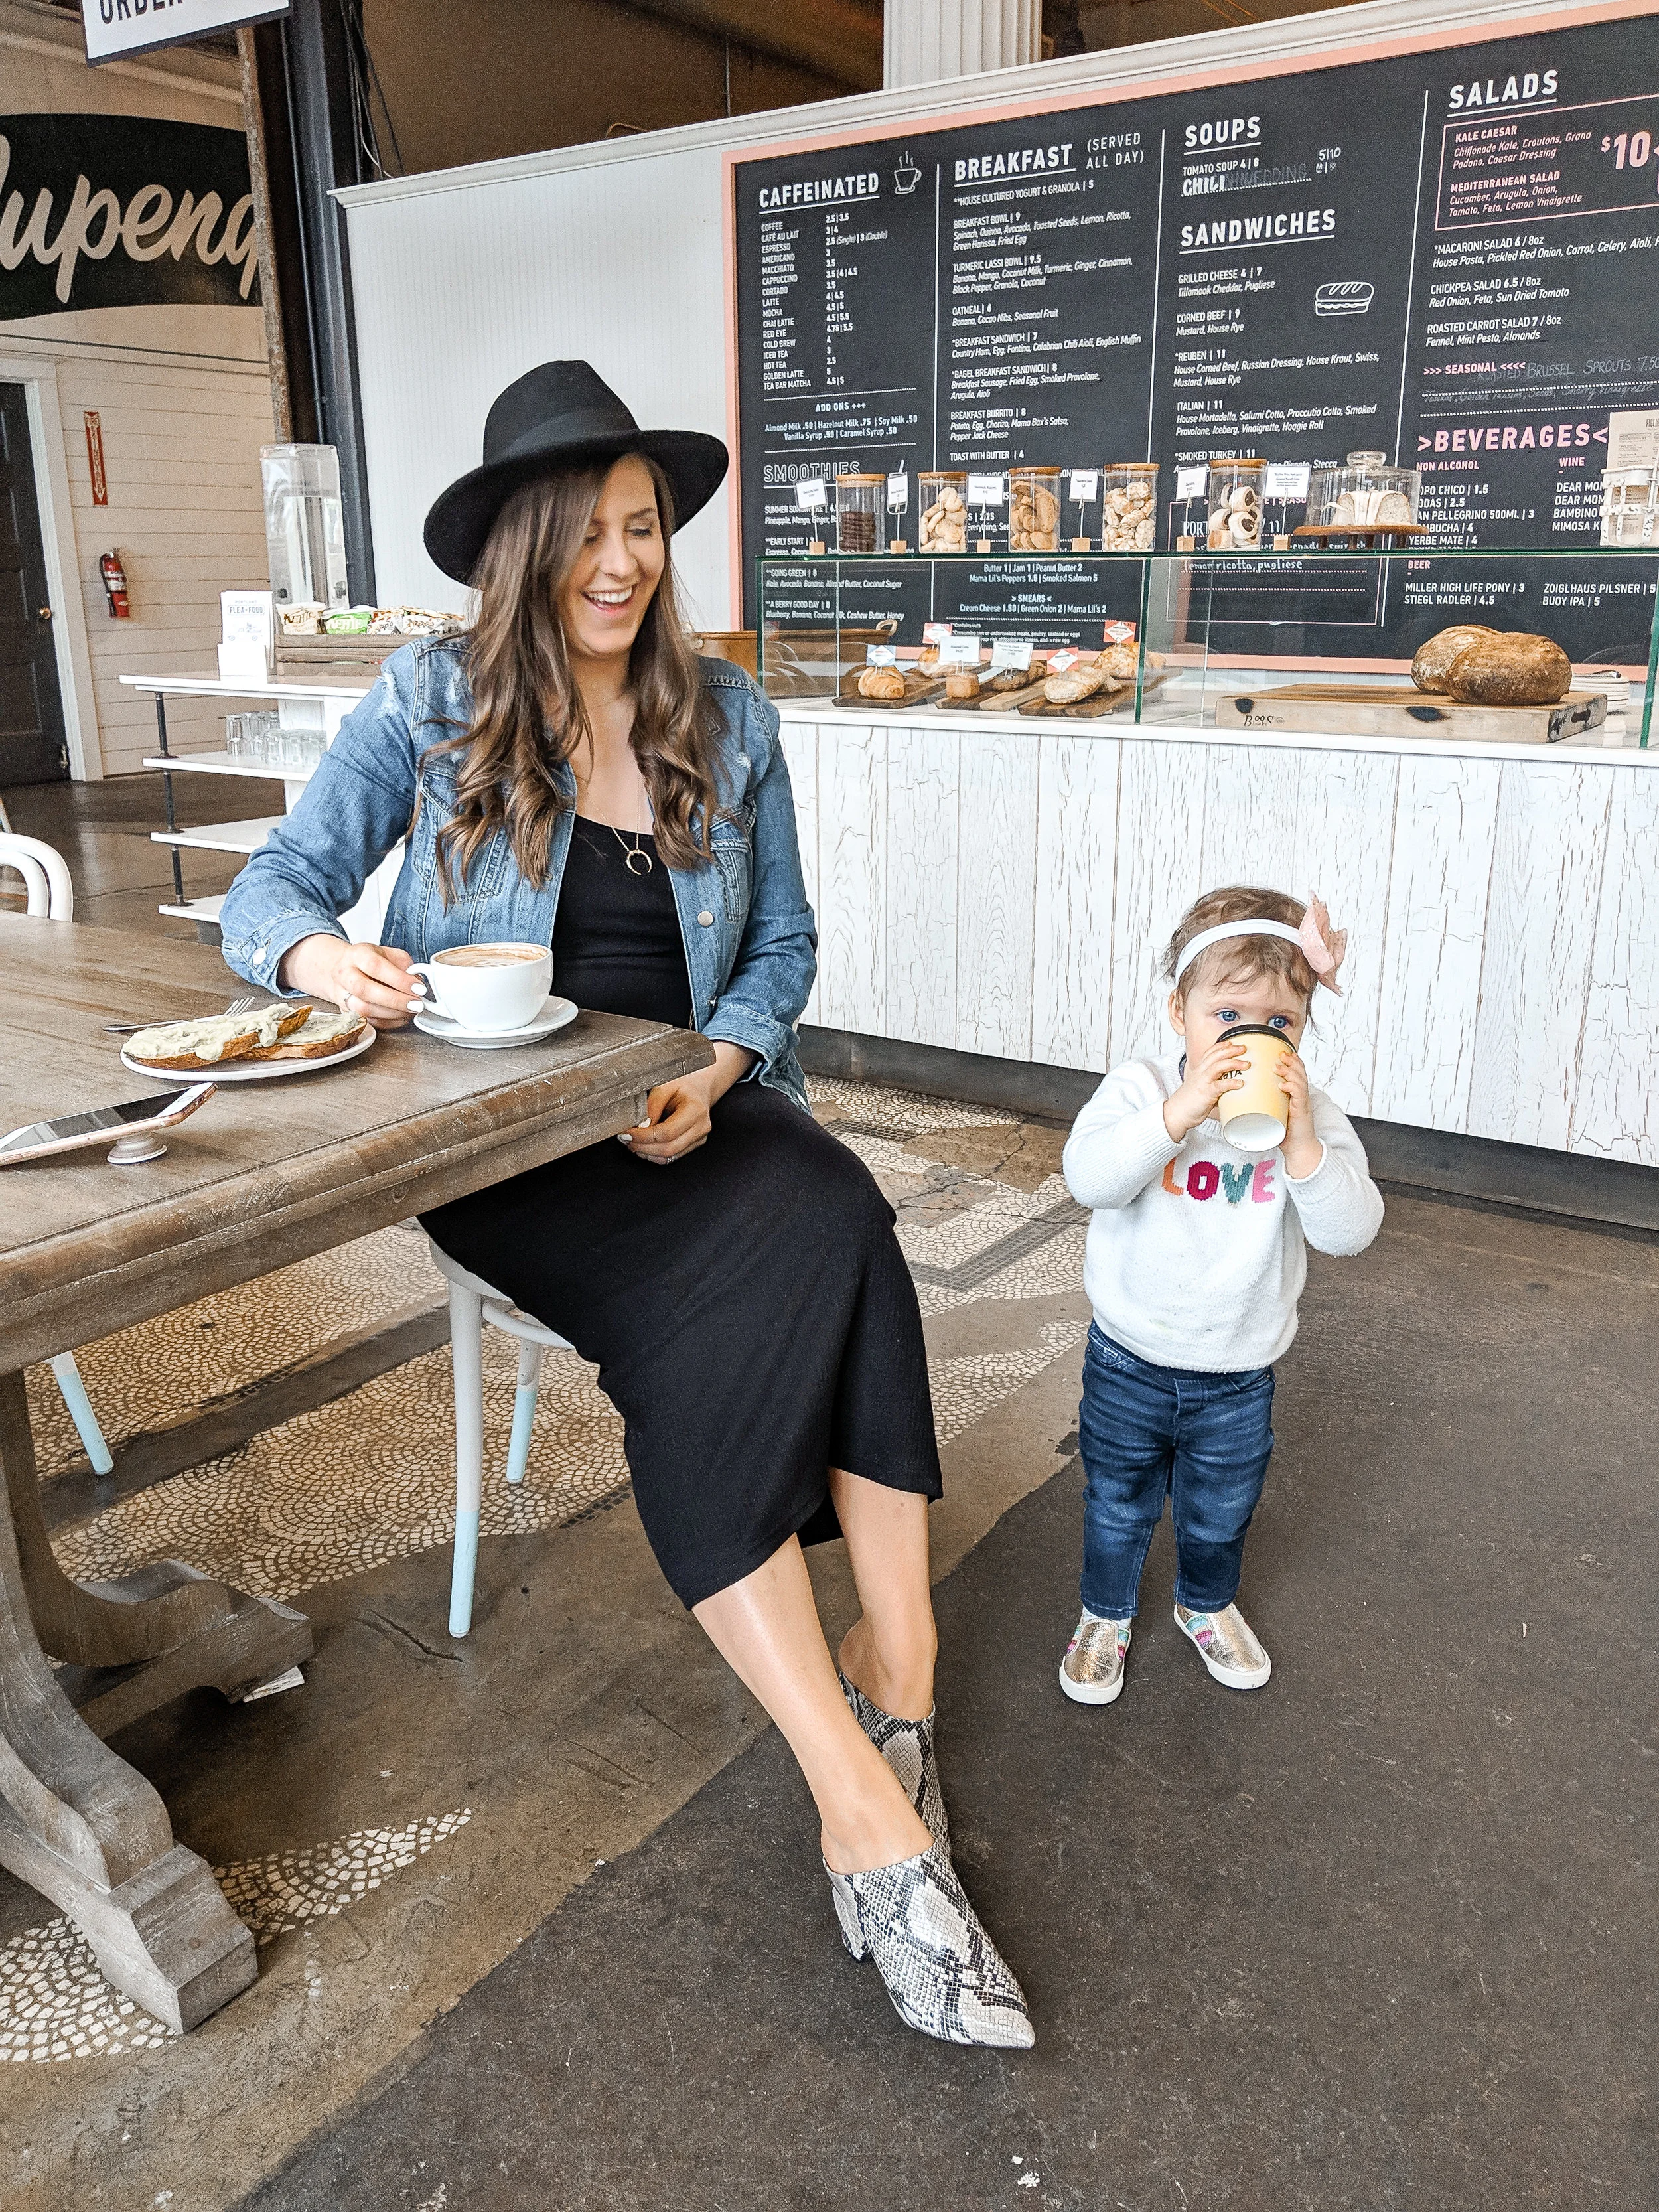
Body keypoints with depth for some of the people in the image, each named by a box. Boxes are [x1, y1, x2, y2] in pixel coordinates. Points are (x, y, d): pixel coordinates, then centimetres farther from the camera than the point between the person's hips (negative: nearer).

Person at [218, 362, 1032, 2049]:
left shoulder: (725, 718, 10)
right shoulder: (430, 701, 2)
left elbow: (781, 945, 12)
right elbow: (276, 883, 0)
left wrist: (715, 1069, -8)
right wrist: (322, 956, -24)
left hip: (692, 1102, 4)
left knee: (835, 1220, -32)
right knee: (707, 1315, -32)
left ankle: (892, 1681, -25)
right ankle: (873, 1804, -30)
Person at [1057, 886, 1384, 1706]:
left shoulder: (1312, 1116, -11)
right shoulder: (1139, 1089, -15)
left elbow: (1350, 1230, -22)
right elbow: (1089, 1177, -32)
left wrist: (1300, 1143, -36)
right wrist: (1178, 1114, -42)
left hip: (1239, 1376, 2)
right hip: (1130, 1361, -1)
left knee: (1220, 1515, 23)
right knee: (1117, 1506, 19)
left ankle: (1207, 1605, 53)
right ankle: (1106, 1614, 45)